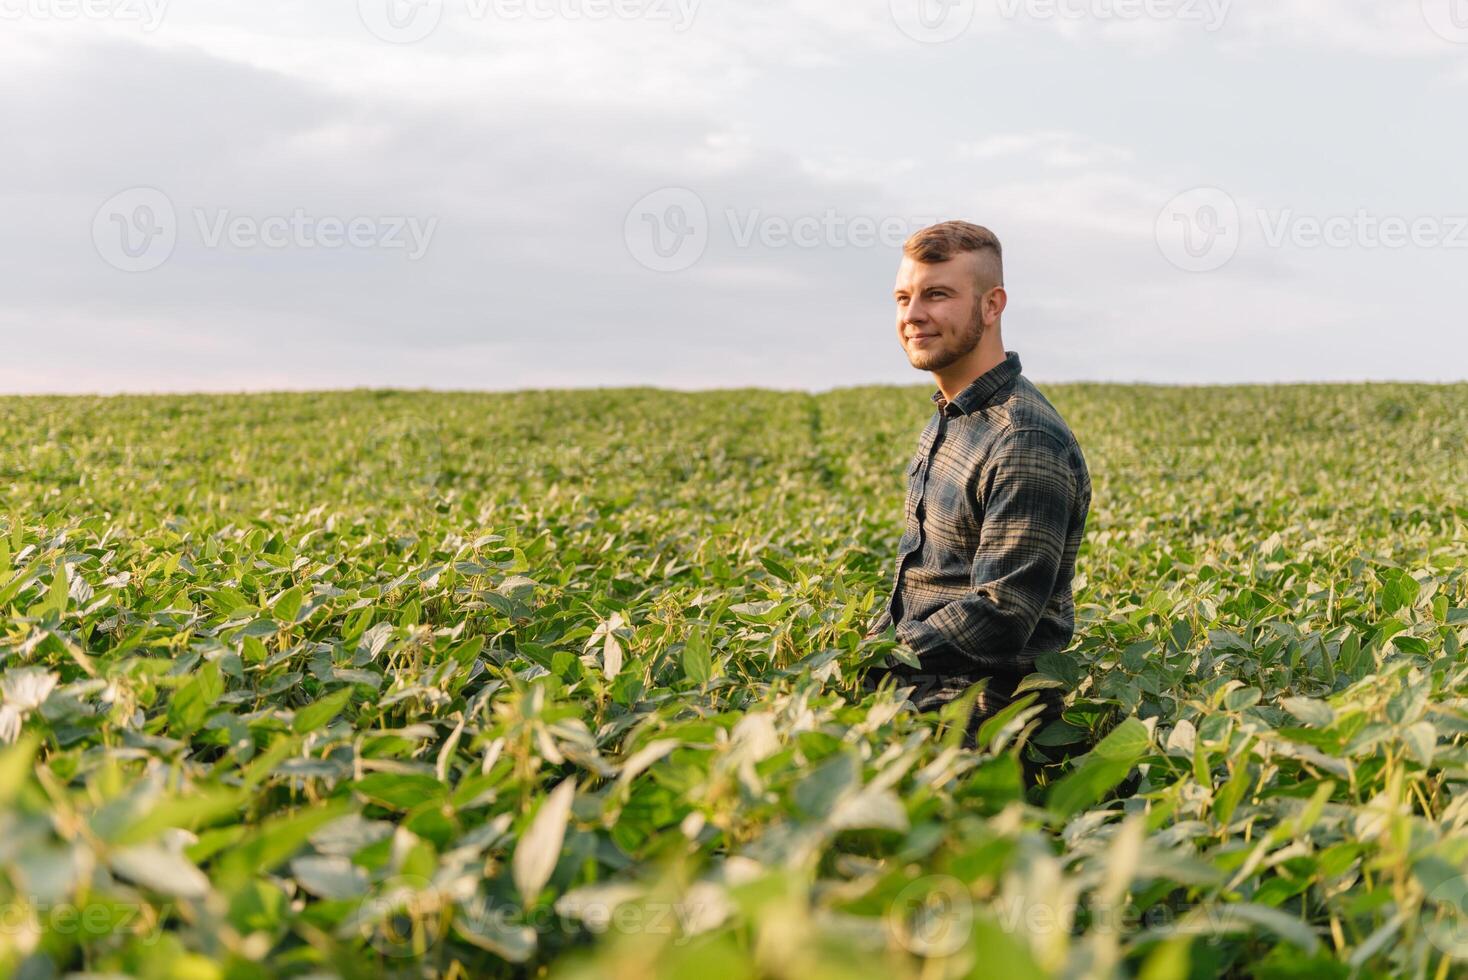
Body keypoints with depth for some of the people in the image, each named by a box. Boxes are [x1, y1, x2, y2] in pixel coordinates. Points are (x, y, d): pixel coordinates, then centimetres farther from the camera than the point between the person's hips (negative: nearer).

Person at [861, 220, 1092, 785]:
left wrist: (867, 669, -19)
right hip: (926, 690, 9)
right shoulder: (949, 421, 13)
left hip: (984, 719, -9)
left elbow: (1000, 617, -22)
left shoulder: (1025, 442, -18)